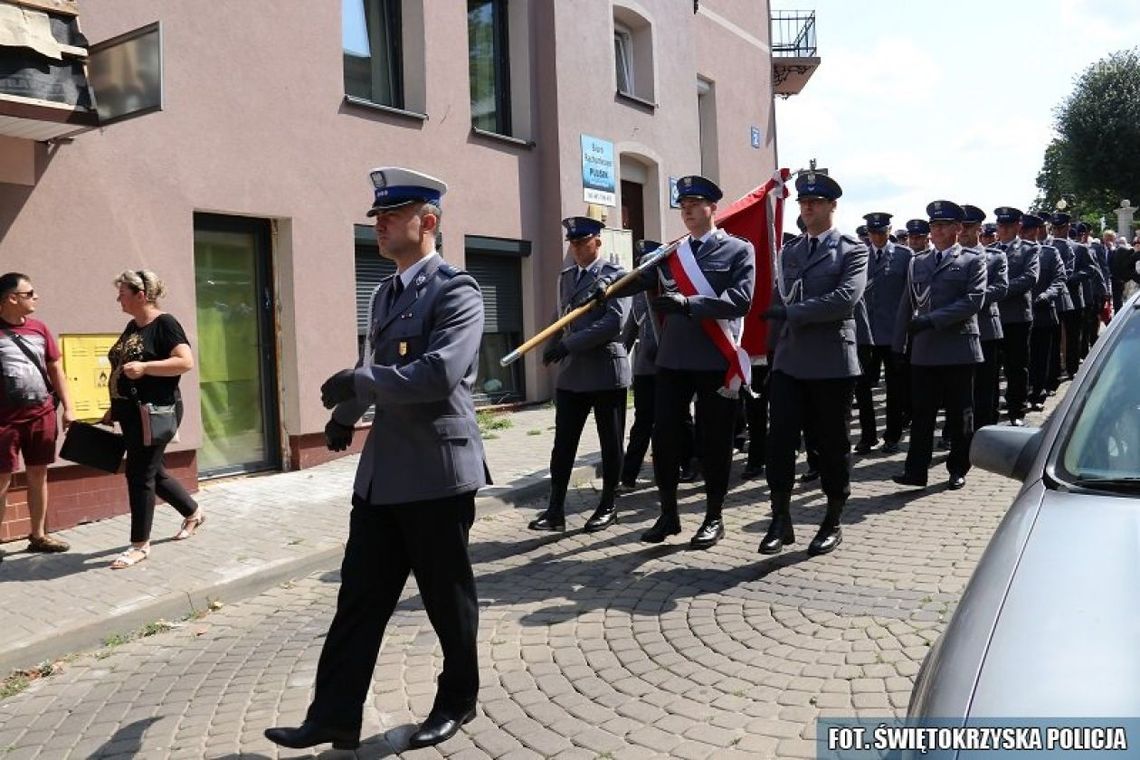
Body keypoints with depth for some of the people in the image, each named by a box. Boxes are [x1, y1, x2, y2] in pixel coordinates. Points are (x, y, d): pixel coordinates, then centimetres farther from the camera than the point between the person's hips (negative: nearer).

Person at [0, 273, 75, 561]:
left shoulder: (39, 328, 8)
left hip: (42, 414, 5)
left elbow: (56, 370, 13)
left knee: (38, 475, 11)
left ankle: (38, 535, 22)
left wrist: (68, 408, 7)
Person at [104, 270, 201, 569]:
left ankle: (140, 544, 7)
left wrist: (144, 367, -28)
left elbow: (186, 362, -22)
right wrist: (113, 409, 20)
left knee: (139, 474, -4)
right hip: (130, 413, 9)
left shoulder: (165, 324, -12)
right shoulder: (132, 326, 14)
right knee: (152, 471, 16)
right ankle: (193, 513, 35)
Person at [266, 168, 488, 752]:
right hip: (381, 472, 8)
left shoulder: (456, 290, -12)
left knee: (447, 597, 9)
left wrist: (356, 383, -19)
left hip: (438, 471, -8)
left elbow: (441, 372, -26)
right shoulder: (385, 293, 14)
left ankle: (457, 701, 29)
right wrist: (346, 414, 20)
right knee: (359, 596, 10)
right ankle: (335, 716, 20)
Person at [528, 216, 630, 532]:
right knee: (563, 444, 3)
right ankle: (555, 510, 8)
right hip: (571, 373, 5)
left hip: (606, 371, -5)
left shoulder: (615, 274, -4)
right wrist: (552, 349, 5)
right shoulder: (565, 276, 16)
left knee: (610, 444, 6)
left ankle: (608, 507, 18)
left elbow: (615, 321, -17)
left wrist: (569, 344, -20)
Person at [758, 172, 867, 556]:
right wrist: (773, 351, 12)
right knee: (779, 439, -4)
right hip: (789, 362, 4)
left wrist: (791, 312, -17)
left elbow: (845, 298, -17)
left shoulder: (853, 250, -1)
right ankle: (781, 521, 5)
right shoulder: (789, 252, 15)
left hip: (832, 362, -4)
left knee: (832, 444, 6)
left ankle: (833, 523, 19)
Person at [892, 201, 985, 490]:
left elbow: (974, 301, -11)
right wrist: (899, 346, 8)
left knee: (959, 413, 6)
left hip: (958, 349, -3)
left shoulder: (973, 260, 3)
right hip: (923, 350, 3)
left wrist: (931, 320, -17)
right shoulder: (918, 263, 15)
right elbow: (907, 305, 14)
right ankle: (916, 471, 4)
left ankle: (958, 470, 18)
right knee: (921, 413, 2)